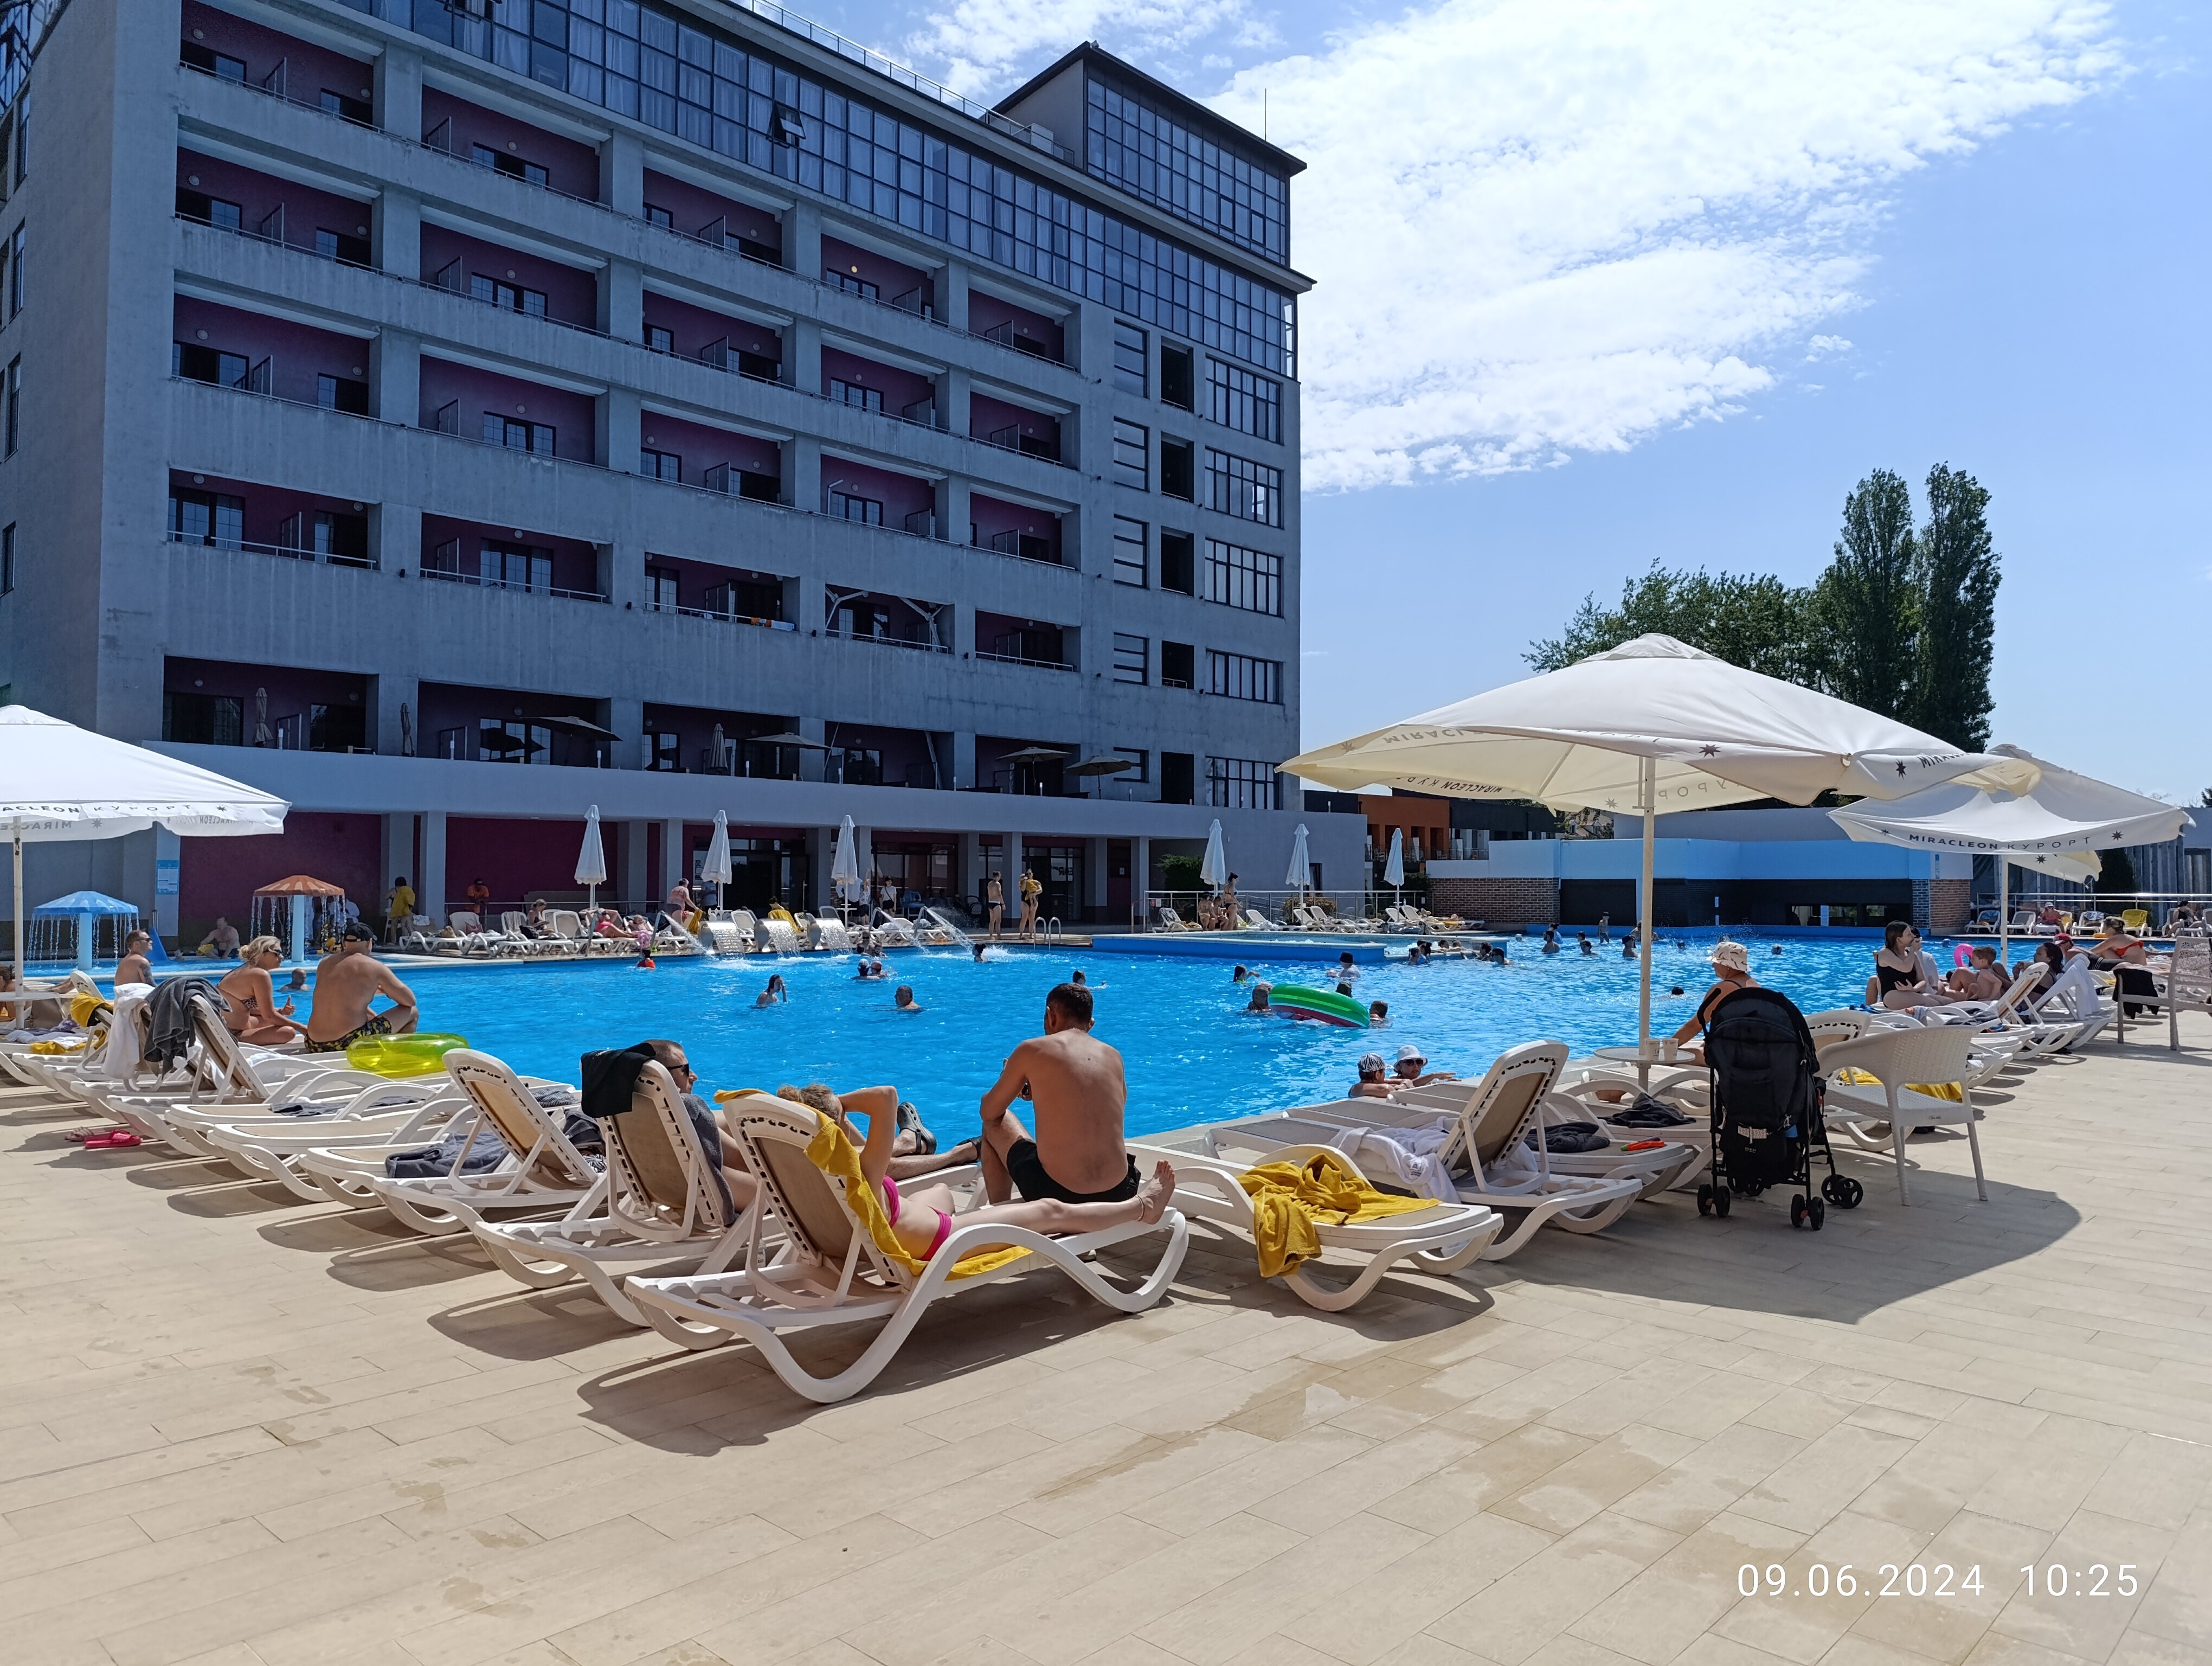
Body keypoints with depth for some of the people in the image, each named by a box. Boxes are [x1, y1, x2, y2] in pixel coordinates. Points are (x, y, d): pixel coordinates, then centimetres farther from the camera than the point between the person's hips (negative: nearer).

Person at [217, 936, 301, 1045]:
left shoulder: (243, 970, 11)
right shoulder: (261, 974, -17)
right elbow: (269, 1015, -16)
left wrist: (281, 1011, 7)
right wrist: (300, 1027, -7)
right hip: (233, 1035, -10)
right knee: (288, 1032, -20)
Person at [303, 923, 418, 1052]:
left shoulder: (325, 963, 12)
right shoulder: (374, 967, -4)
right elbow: (410, 1001, 3)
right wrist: (385, 989, 22)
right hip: (350, 1045, -7)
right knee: (412, 1013, 11)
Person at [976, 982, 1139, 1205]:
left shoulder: (1032, 1050, -2)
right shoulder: (1113, 1056, 8)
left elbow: (989, 1112, 9)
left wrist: (1011, 1083, 31)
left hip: (1055, 1194, -4)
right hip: (1119, 1194, 4)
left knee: (993, 1125, 24)